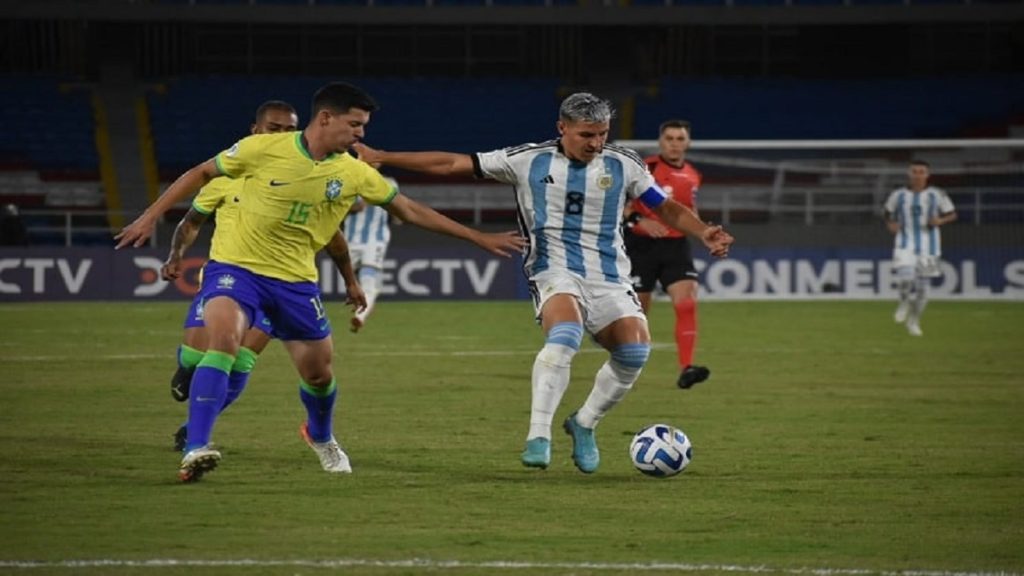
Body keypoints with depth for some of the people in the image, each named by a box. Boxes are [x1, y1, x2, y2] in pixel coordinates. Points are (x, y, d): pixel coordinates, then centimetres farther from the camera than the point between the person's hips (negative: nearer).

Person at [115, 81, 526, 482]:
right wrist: (150, 217, -3)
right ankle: (195, 451, -32)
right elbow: (202, 174, -1)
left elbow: (411, 210, 5)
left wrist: (480, 239, 6)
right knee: (223, 338, -30)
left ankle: (320, 437, 47)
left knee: (318, 372, 11)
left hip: (296, 280, 4)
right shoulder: (263, 149, -13)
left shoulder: (355, 173, -4)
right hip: (237, 268, -4)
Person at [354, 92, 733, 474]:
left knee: (635, 350, -19)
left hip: (609, 278, 3)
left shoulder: (623, 166, 7)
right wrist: (381, 157, 5)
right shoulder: (528, 161, 2)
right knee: (565, 335, -34)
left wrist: (703, 233, -7)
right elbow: (450, 165, 5)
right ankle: (538, 437, -31)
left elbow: (667, 209, 13)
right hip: (556, 270, -3)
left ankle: (584, 424, 7)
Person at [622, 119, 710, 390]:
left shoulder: (692, 176, 9)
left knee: (687, 303, -16)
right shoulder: (645, 169, -9)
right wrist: (640, 220, -27)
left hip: (676, 245, 4)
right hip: (642, 244, -4)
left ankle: (686, 369, -21)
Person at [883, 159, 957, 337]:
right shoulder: (898, 195, 2)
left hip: (928, 247, 1)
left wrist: (940, 220, -13)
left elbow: (952, 214, 7)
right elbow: (889, 213, 17)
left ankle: (914, 321, 25)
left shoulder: (937, 195, -1)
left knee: (922, 285, 5)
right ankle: (905, 303, 11)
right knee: (906, 278, -22)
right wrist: (891, 224, -4)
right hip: (905, 244, -1)